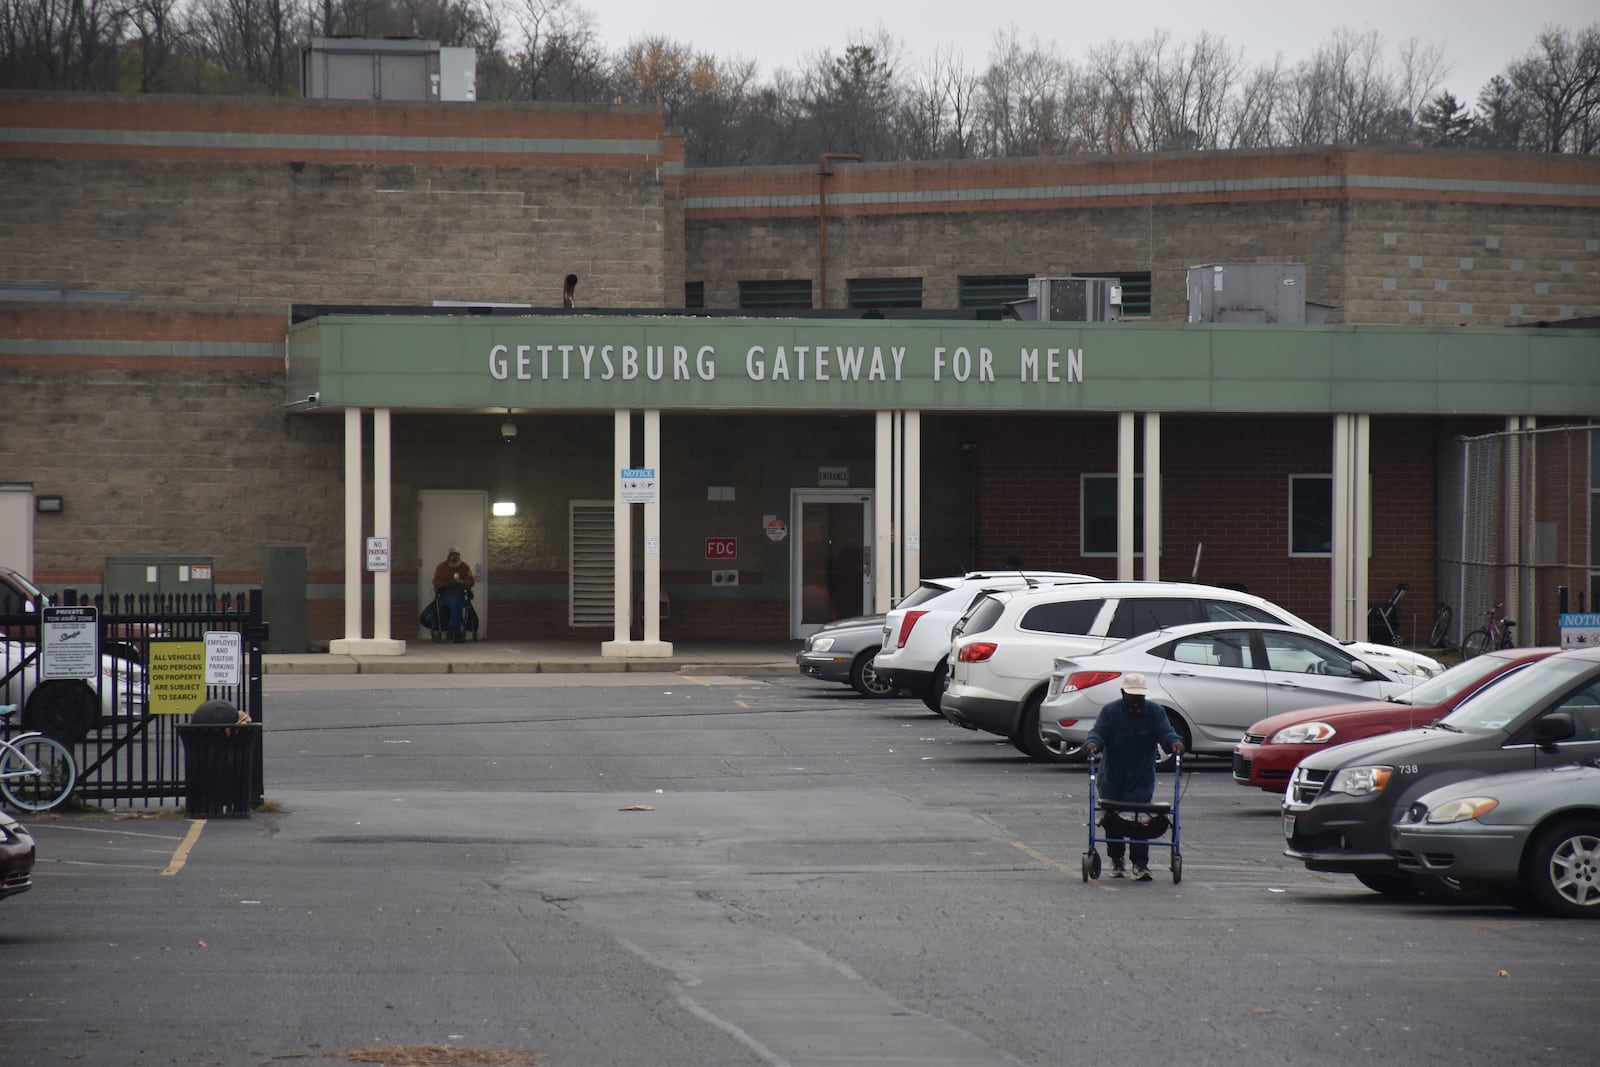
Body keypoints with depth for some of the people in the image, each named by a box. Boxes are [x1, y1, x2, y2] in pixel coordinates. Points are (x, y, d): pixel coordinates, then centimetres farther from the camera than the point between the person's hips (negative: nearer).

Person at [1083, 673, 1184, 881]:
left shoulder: (1155, 712, 4)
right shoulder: (1110, 711, 1)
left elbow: (1165, 732, -6)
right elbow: (1099, 732, -9)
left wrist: (1174, 741, -29)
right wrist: (1092, 743, -32)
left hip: (1141, 778, -1)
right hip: (1113, 778, 1)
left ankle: (1140, 864, -10)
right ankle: (1116, 861, 20)